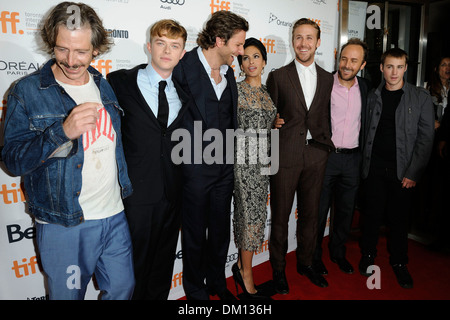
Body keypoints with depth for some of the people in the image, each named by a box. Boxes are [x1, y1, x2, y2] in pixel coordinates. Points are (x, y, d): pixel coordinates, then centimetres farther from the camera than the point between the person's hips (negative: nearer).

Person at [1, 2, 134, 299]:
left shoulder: (105, 86, 6)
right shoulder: (27, 91, -8)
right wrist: (62, 131, -28)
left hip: (115, 217, 4)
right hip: (63, 224, -3)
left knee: (122, 289, 17)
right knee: (67, 295, 16)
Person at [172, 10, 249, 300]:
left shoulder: (228, 72, 10)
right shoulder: (184, 68, -13)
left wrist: (232, 156, 14)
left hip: (225, 166, 7)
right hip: (196, 167, -6)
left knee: (221, 230, 19)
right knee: (195, 234, 11)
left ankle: (217, 283, 40)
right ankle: (196, 290, 34)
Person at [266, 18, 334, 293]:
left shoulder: (328, 79, 10)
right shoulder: (278, 76, 0)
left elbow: (326, 117, 14)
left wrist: (326, 144, 3)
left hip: (316, 156, 3)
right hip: (285, 156, -3)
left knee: (310, 213, 14)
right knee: (280, 216, 6)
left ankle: (306, 263, 34)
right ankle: (278, 268, 25)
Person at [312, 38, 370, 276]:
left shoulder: (366, 87, 6)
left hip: (352, 159, 4)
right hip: (325, 157, -4)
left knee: (345, 211, 16)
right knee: (319, 210, 7)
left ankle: (338, 252, 36)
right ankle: (314, 256, 26)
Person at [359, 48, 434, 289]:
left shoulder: (421, 98, 0)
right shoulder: (373, 97, 6)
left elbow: (425, 138, -2)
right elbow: (366, 131, 8)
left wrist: (413, 173, -7)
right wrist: (365, 163, -1)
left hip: (402, 170, -1)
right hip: (375, 167, 1)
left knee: (399, 218, 8)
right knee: (372, 214, 9)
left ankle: (398, 262, 27)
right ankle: (368, 255, 28)